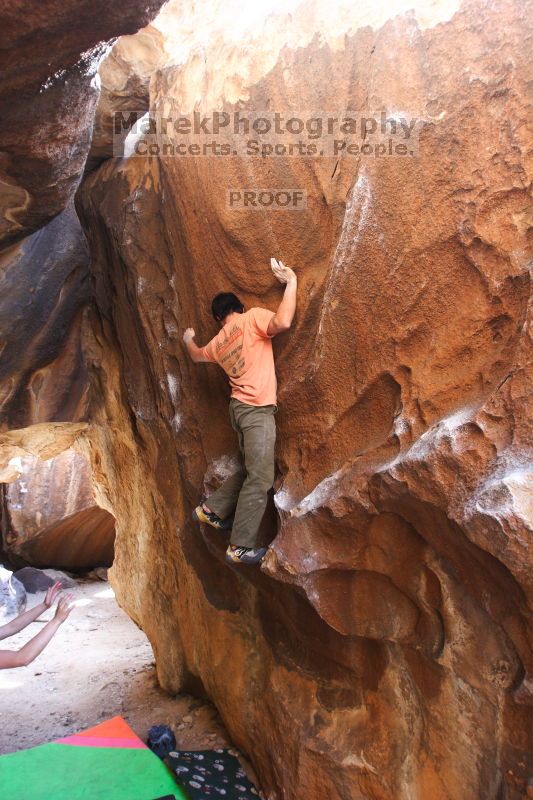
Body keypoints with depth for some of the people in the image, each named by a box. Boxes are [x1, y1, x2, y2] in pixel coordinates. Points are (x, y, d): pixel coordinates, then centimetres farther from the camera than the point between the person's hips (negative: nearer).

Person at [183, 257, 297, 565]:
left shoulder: (218, 342, 18)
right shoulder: (252, 317, -3)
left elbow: (197, 355, 40)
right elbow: (282, 322, -22)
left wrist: (189, 340, 63)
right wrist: (291, 282, -9)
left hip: (242, 408, 9)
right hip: (257, 409, -8)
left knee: (251, 471, 21)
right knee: (261, 479, -6)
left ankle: (212, 510, 31)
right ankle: (241, 547, -3)